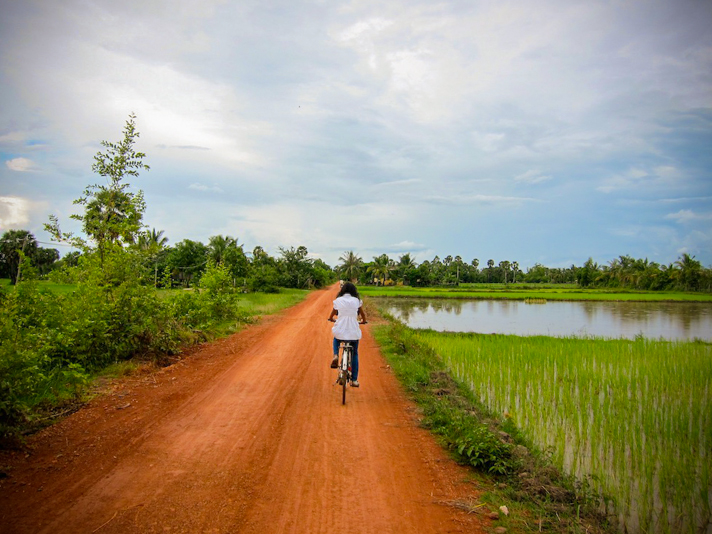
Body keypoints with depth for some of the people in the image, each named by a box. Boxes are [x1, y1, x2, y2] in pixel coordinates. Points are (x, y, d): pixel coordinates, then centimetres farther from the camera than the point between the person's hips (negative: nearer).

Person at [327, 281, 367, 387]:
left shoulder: (338, 300, 3)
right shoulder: (357, 301, 2)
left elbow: (332, 315, 16)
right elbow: (362, 314, 14)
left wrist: (331, 319, 39)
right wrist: (363, 321, 35)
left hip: (340, 330, 0)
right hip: (353, 332, 0)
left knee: (336, 339, 36)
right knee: (355, 354, 19)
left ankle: (335, 355, 8)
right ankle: (354, 380, 17)